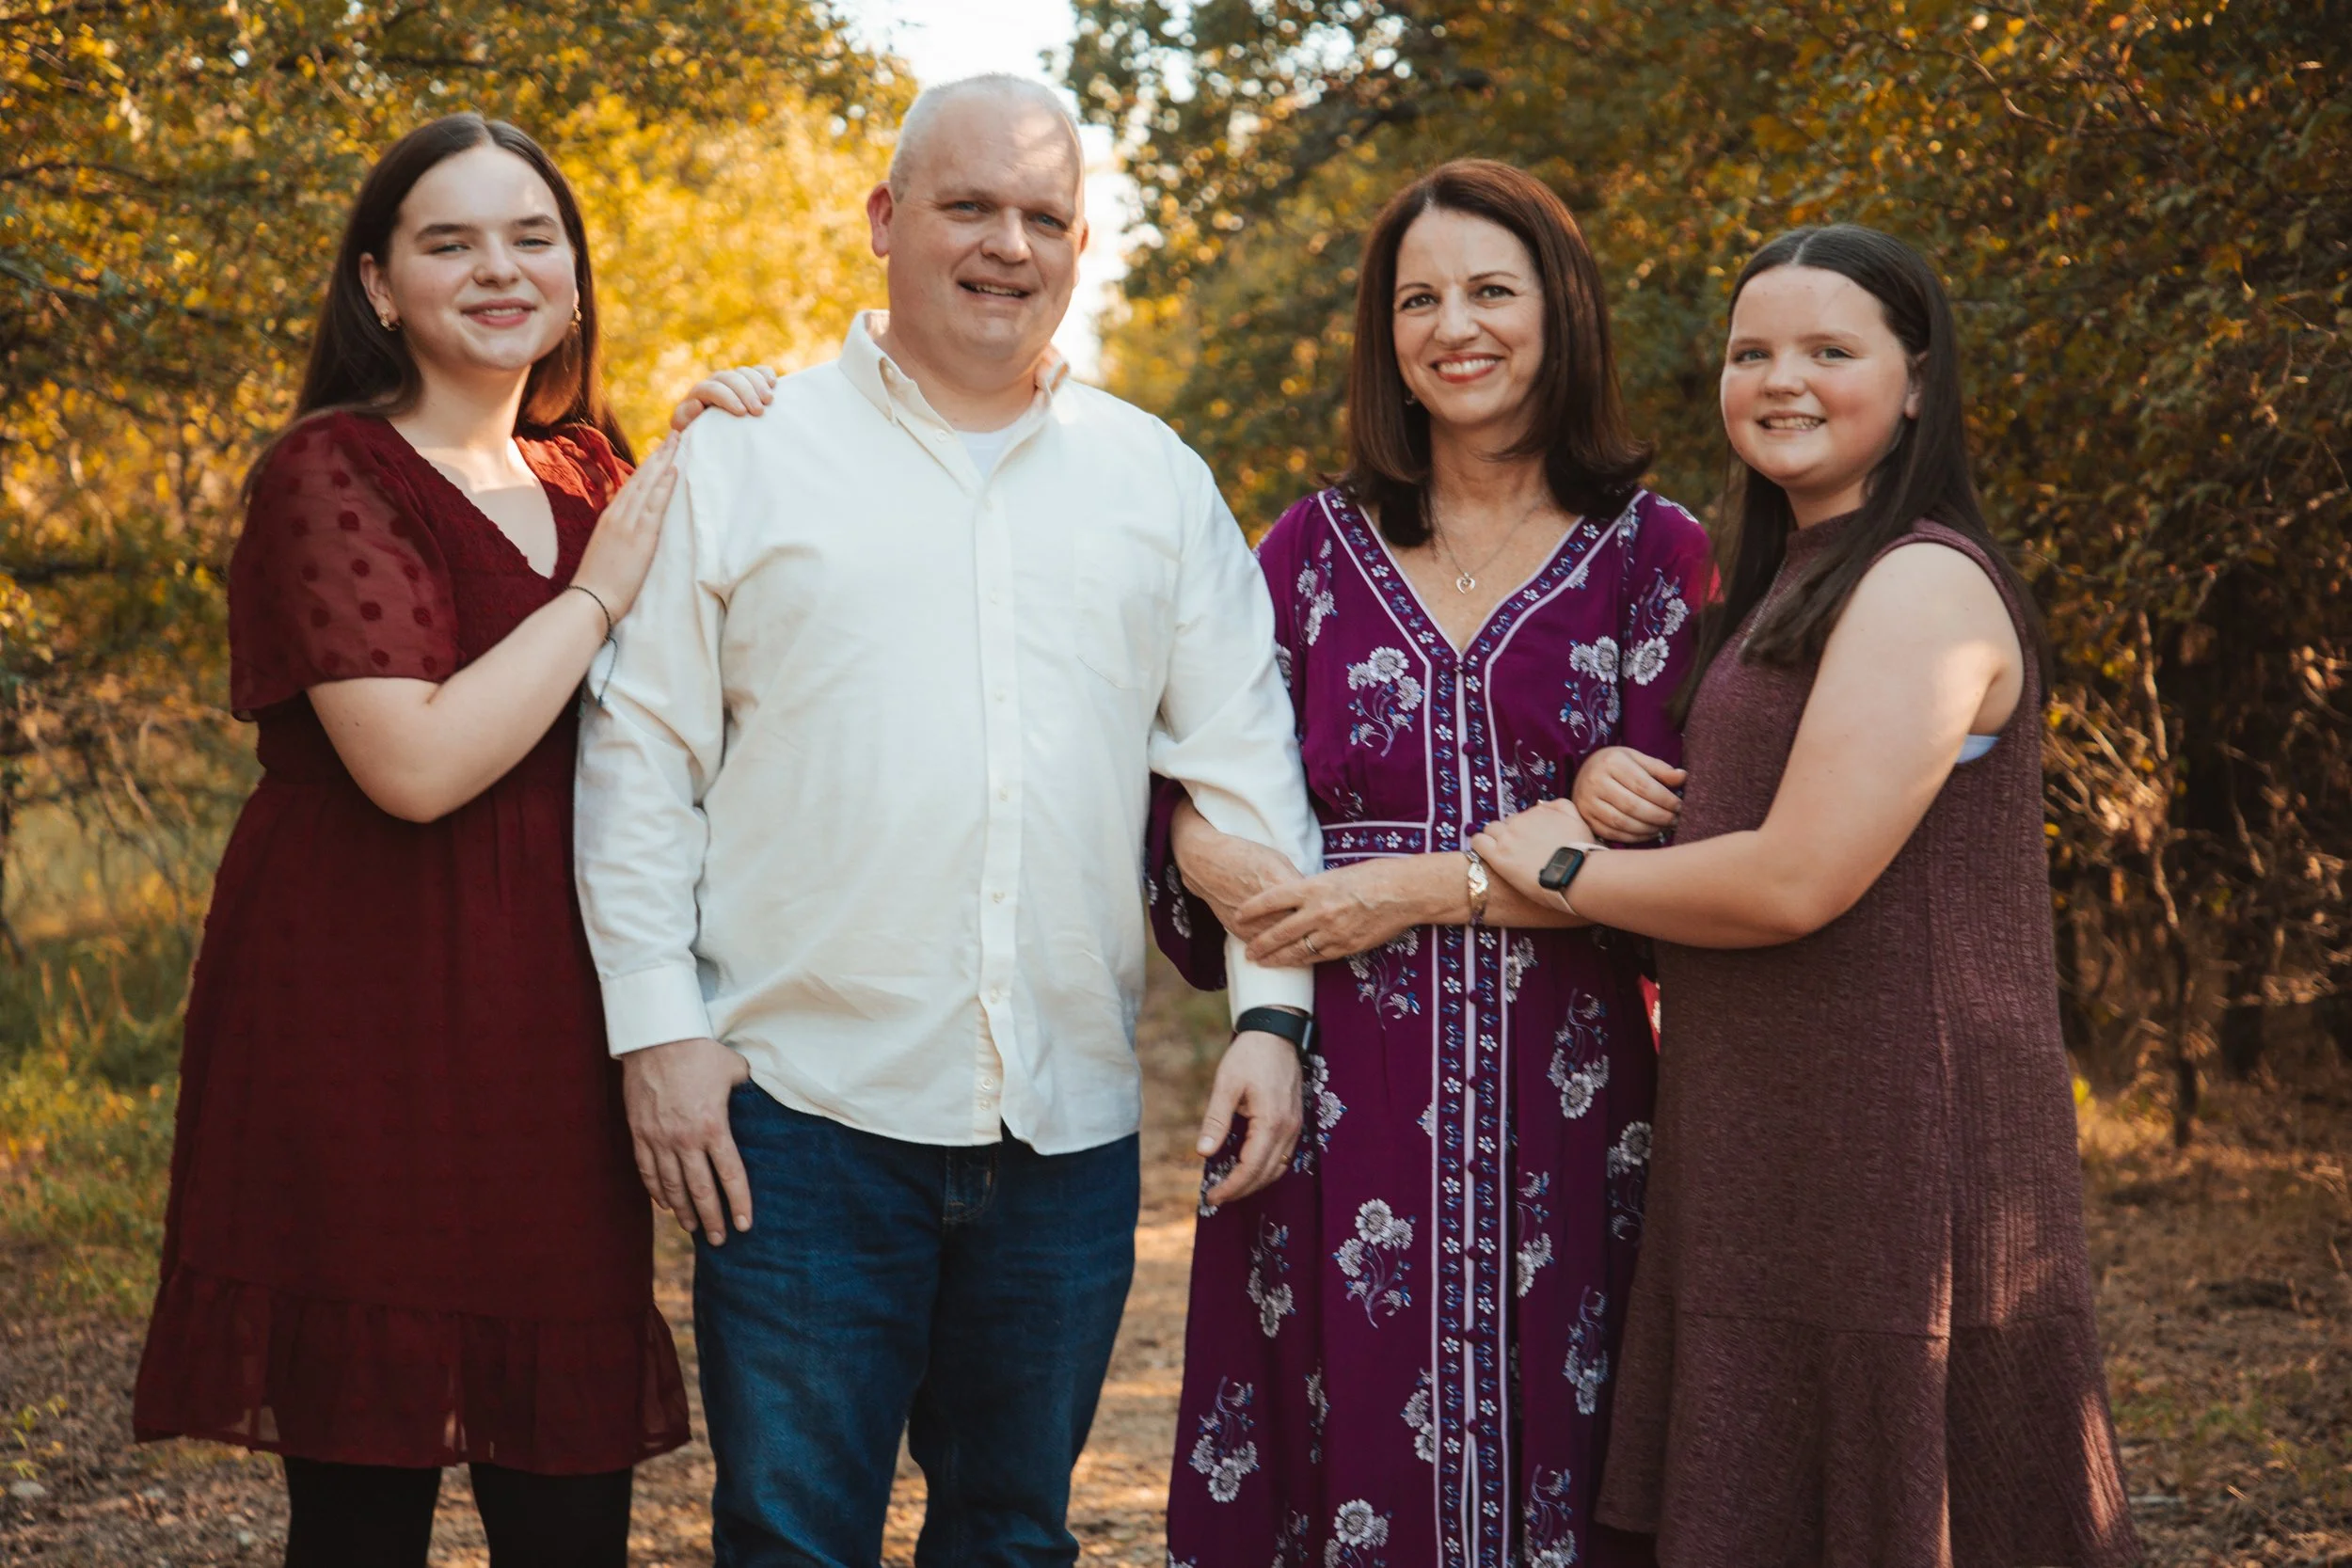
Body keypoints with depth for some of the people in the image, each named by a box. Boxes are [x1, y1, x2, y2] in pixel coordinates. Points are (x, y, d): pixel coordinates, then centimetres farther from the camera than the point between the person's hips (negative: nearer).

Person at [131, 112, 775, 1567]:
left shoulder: (587, 471, 15)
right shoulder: (334, 473, -6)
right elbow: (417, 763, -18)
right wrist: (597, 591, -9)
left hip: (552, 1041, 6)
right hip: (366, 1036, -6)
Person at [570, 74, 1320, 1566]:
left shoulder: (1158, 479, 11)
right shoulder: (747, 456, 3)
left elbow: (1246, 758, 11)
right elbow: (643, 755, 2)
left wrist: (1274, 1003, 0)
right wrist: (659, 1026, -6)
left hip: (1072, 1121, 3)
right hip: (805, 1109, -3)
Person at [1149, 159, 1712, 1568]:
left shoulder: (1652, 552, 5)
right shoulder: (1317, 548, 9)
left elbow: (1675, 854, -1)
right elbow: (1200, 803, 4)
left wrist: (1420, 889, -11)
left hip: (1561, 1107, -1)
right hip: (1342, 1101, 1)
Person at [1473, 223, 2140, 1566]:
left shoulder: (1924, 586, -13)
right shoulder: (1791, 584, 19)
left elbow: (1798, 878, -20)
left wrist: (1563, 870, -7)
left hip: (1893, 1140, -10)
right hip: (1770, 1146, 10)